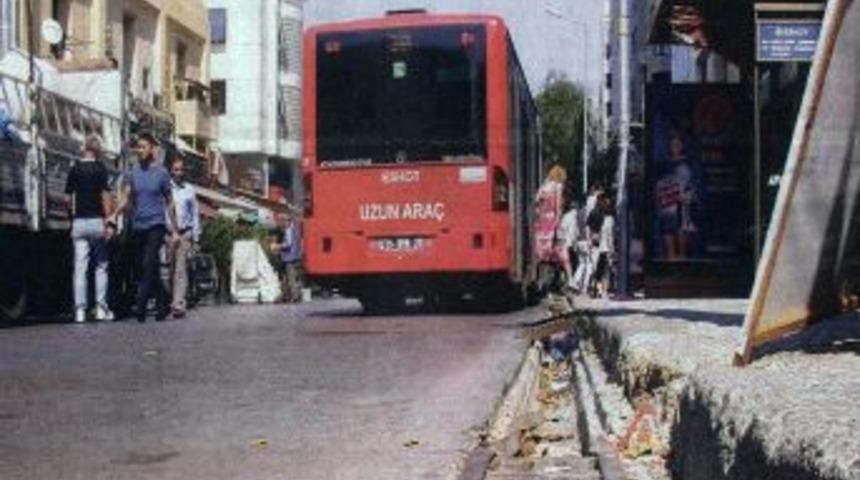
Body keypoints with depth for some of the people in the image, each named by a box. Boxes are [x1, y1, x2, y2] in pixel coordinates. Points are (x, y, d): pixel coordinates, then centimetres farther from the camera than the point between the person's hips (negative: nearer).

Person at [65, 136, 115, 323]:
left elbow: (70, 198, 9)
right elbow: (105, 195, -10)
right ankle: (101, 308, 2)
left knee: (80, 267, 2)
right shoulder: (100, 168, -4)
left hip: (78, 222, 3)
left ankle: (80, 310, -1)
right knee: (101, 266, 7)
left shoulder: (74, 169, 8)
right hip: (96, 221, -3)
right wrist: (109, 222, -10)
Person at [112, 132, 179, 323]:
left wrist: (174, 230, 6)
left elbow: (169, 203, 7)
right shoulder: (133, 173, 8)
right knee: (147, 270, 9)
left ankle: (141, 305, -22)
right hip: (138, 227, 4)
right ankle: (163, 303, 22)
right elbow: (125, 197, -1)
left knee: (148, 264, -20)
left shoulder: (161, 173, 2)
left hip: (155, 225, -4)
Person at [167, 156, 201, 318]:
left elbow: (195, 214, 14)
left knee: (180, 269, -6)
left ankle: (178, 304, -12)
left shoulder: (190, 190, 10)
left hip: (185, 233, 0)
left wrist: (195, 237, 9)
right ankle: (166, 302, 8)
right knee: (168, 268, 0)